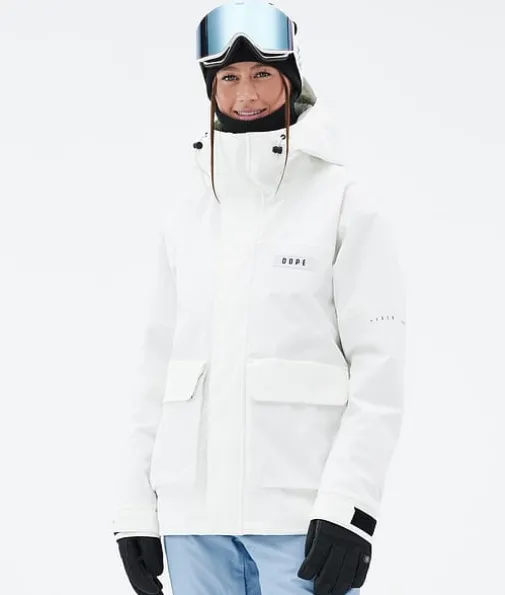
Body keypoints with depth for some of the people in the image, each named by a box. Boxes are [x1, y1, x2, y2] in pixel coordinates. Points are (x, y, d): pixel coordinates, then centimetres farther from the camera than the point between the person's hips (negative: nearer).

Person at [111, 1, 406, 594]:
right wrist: (135, 505, 9)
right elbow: (159, 363, 14)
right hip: (193, 513, 4)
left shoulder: (343, 202, 0)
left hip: (300, 512, -4)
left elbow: (379, 365, -5)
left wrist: (349, 503, -14)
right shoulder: (185, 211, 13)